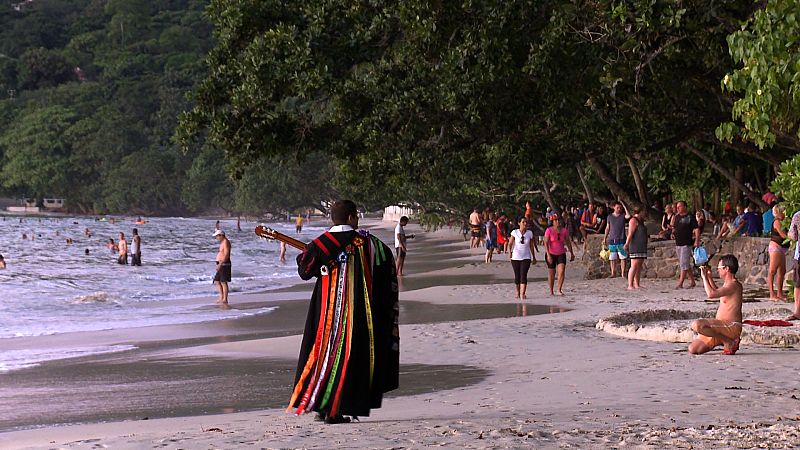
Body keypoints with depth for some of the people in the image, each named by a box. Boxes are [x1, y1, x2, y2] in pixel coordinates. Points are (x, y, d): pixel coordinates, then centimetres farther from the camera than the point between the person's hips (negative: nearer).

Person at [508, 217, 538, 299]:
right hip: (515, 258, 0)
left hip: (526, 258, 0)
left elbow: (531, 246, 11)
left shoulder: (530, 233, 4)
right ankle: (517, 293, 21)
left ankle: (522, 294, -18)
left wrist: (534, 257, 15)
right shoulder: (515, 232, -2)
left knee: (523, 275, -12)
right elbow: (510, 243, -2)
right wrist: (510, 252, -19)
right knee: (517, 276, 7)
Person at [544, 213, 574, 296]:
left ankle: (559, 290, -10)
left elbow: (568, 243, 12)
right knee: (551, 273, 5)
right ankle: (551, 291, 19)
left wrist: (572, 253, 17)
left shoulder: (564, 230, 1)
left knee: (562, 271, -15)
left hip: (561, 254, 2)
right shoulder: (549, 230, -9)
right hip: (551, 254, -2)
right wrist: (548, 255, -22)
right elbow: (546, 243, -14)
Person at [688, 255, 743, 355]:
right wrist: (709, 276, 31)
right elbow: (717, 292, 42)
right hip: (721, 327, 10)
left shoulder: (734, 285, -15)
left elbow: (711, 294, -28)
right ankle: (726, 340, 13)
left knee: (696, 325, -31)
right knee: (693, 349, 2)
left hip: (731, 327, -10)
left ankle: (730, 342, -15)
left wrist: (704, 277, -14)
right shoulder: (728, 284, 17)